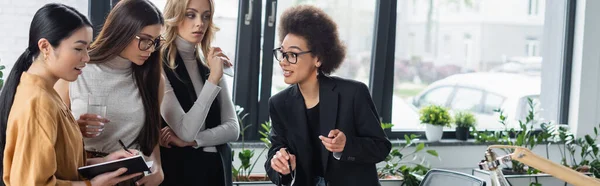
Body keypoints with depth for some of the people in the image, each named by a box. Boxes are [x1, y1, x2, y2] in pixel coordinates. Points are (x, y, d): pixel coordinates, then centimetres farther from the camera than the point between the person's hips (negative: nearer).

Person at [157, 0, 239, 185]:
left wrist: (190, 141, -14)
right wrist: (213, 79, -23)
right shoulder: (159, 66, -13)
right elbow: (186, 131, -20)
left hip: (217, 168, 5)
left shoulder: (212, 66, 5)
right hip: (179, 170, -5)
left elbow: (233, 128, 1)